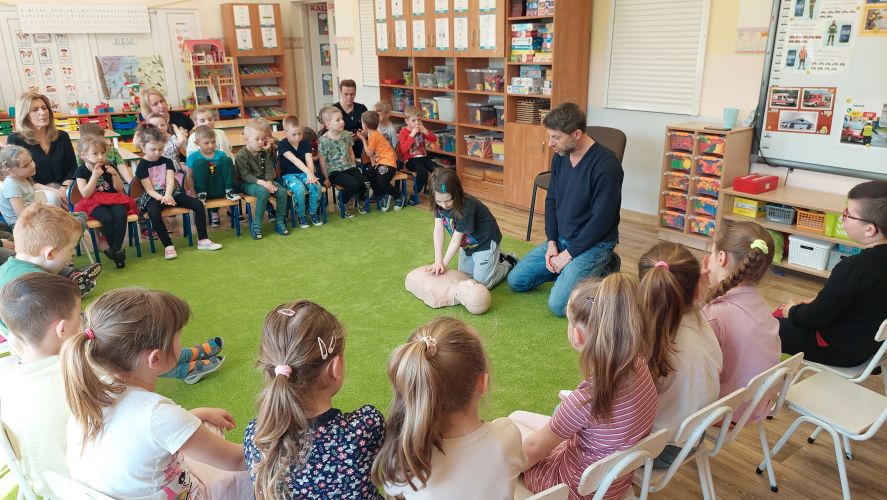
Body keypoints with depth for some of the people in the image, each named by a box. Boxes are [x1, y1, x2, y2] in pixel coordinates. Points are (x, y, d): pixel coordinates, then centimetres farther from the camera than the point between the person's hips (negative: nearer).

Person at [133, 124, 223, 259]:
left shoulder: (167, 161, 7)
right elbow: (149, 189, -10)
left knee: (198, 205, -15)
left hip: (170, 192, 4)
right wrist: (162, 198, -27)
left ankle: (203, 240, -9)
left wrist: (168, 195, -28)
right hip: (153, 197, -4)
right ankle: (168, 246, -29)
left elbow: (170, 180, -8)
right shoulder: (142, 166, -4)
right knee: (154, 213, -39)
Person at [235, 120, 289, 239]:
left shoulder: (265, 152, 7)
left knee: (282, 191, -21)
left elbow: (269, 169, 3)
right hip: (248, 184, -6)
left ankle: (280, 223, -8)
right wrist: (261, 182, -30)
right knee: (264, 192, -36)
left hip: (265, 181, 6)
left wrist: (269, 181, -17)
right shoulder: (241, 156, -12)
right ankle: (256, 226, -25)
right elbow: (245, 176, -17)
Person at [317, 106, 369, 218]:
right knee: (353, 184, -28)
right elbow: (322, 162, -8)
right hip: (334, 171, -5)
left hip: (349, 167, 5)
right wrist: (326, 178, -7)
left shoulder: (346, 135, 4)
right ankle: (344, 204, 1)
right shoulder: (324, 140, -12)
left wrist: (354, 166, 13)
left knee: (365, 183, -17)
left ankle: (361, 202, 16)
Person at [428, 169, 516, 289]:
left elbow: (456, 240, -30)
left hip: (485, 242, -7)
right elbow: (438, 230, -21)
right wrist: (438, 261, -27)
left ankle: (508, 263, 17)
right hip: (467, 244, 7)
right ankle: (495, 257, 33)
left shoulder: (466, 207, -35)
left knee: (481, 283, -6)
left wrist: (444, 265, -27)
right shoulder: (439, 203, -17)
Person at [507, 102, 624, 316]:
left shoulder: (606, 165, -23)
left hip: (595, 243, -7)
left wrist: (569, 253, -17)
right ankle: (571, 270, 14)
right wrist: (551, 242, -3)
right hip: (560, 239, 8)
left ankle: (603, 270, 2)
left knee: (559, 304, -22)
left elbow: (602, 219, -22)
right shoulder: (560, 157, 1)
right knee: (516, 280, 2)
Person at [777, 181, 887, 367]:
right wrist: (817, 301, 9)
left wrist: (793, 312, -3)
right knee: (783, 312, 24)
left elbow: (818, 317, -22)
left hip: (842, 350, -9)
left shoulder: (854, 267, -33)